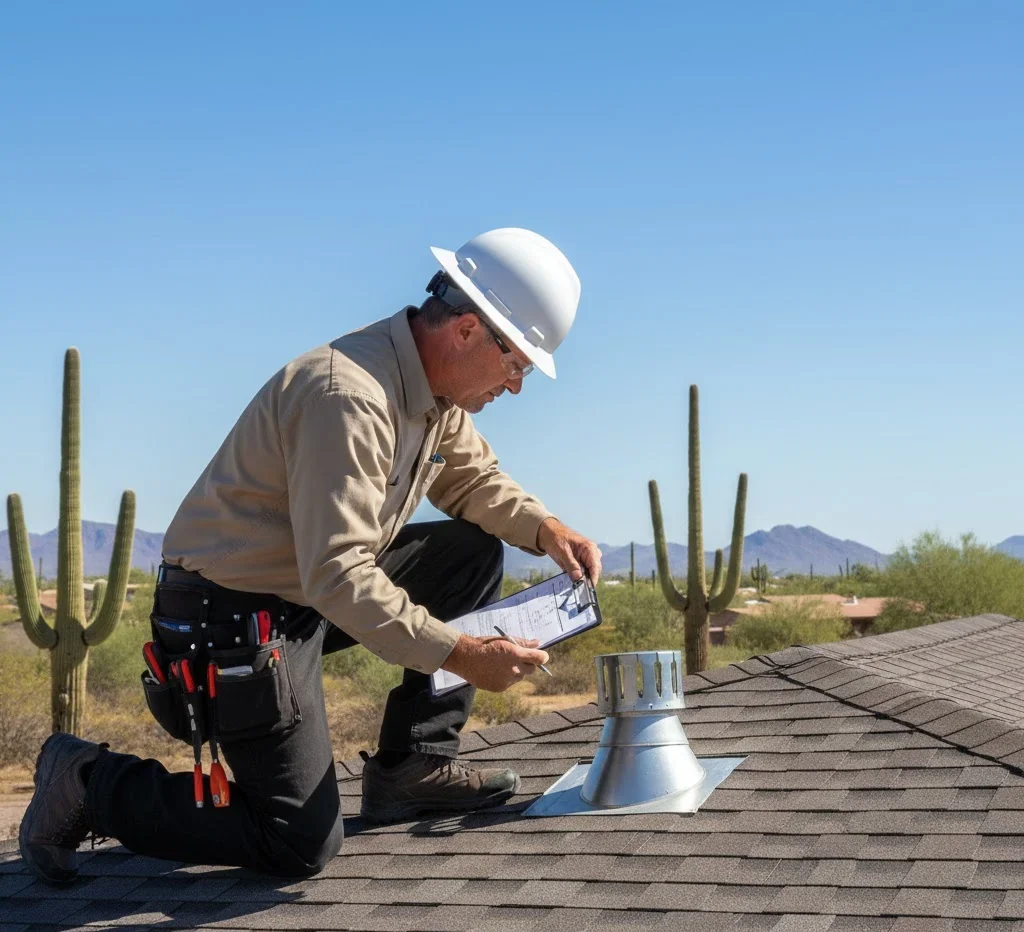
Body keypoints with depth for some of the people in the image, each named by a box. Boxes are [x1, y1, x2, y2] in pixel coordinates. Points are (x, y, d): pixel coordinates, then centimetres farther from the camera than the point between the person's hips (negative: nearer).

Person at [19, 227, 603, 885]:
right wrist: (463, 654, -31)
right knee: (303, 847, -8)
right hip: (233, 615, -10)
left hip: (319, 584, 10)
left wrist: (547, 530, -3)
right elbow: (338, 577, -32)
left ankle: (412, 768, 9)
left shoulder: (435, 386, 2)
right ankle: (89, 782, 6)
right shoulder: (349, 397, -29)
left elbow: (473, 480, 16)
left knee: (476, 554, 4)